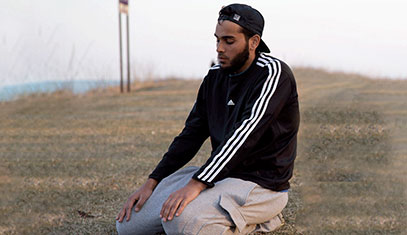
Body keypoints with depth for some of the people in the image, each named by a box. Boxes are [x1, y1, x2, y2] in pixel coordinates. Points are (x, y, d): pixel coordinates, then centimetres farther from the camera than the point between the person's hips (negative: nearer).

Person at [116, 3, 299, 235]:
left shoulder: (274, 74, -14)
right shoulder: (216, 76, 10)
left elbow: (244, 135, -25)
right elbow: (192, 133, 12)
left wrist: (197, 184, -33)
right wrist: (152, 183, 2)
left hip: (263, 185, -8)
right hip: (220, 175, 8)